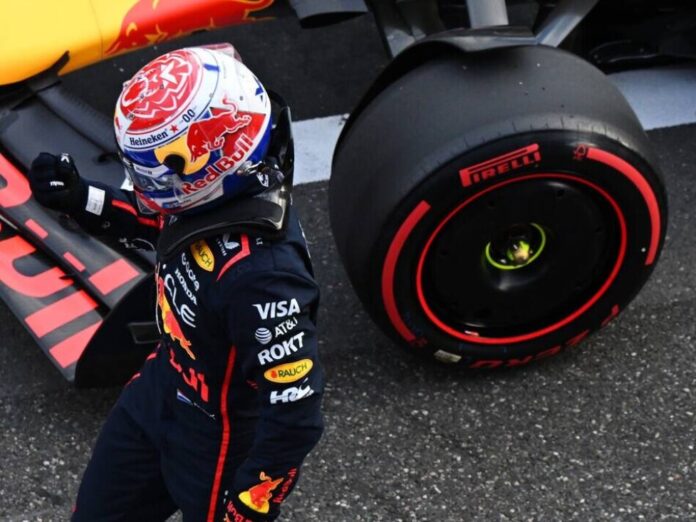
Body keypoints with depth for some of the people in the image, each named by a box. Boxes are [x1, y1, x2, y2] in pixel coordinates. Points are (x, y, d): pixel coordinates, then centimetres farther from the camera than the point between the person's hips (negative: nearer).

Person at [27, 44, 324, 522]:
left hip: (223, 444, -8)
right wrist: (81, 199, -4)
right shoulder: (219, 193, -17)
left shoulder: (262, 275, -41)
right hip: (161, 392, 8)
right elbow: (159, 223, 10)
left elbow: (294, 416, -33)